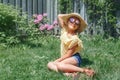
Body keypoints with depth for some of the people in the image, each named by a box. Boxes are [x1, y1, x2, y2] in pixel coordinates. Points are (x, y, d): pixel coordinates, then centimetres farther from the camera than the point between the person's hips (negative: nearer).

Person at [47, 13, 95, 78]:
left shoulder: (75, 38, -18)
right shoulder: (64, 31, 1)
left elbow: (68, 55, -18)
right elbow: (59, 16, 7)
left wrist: (57, 60, -17)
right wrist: (69, 15, 3)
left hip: (74, 58, -8)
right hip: (65, 58, 8)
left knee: (59, 65, -34)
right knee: (49, 64, -10)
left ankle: (84, 70, -32)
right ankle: (67, 72, -30)